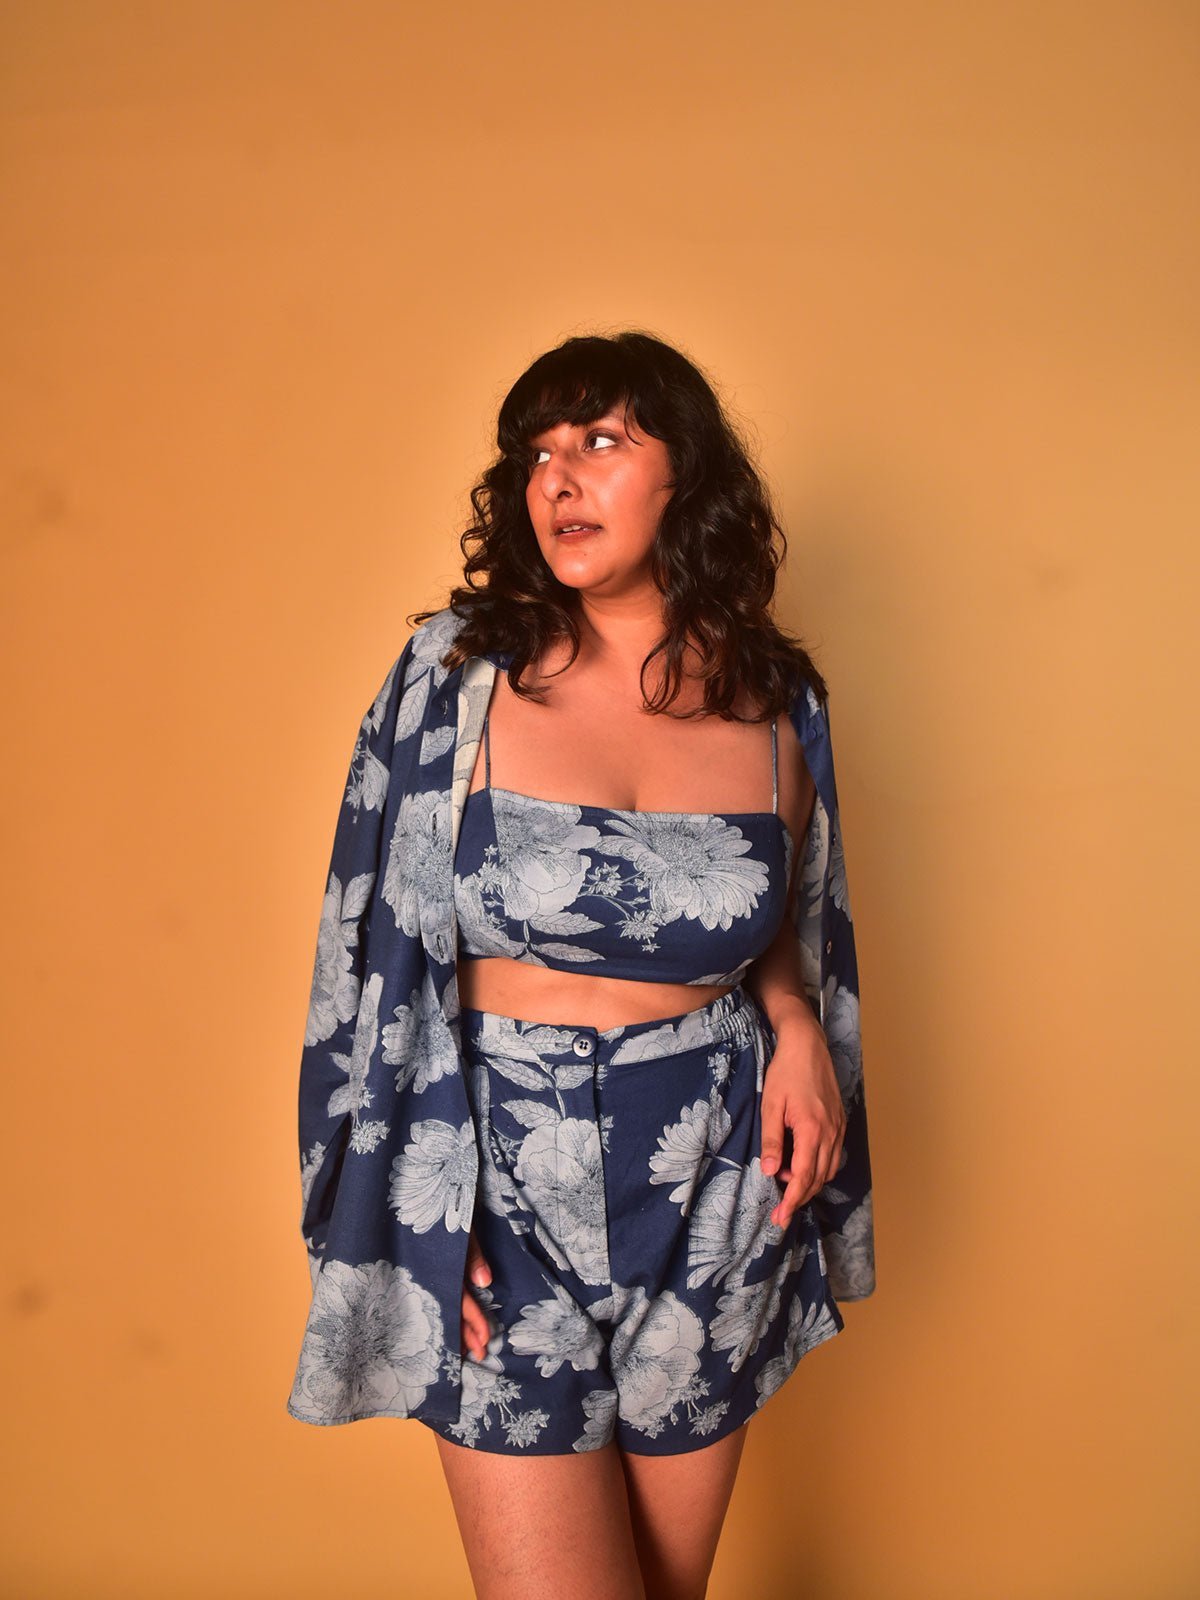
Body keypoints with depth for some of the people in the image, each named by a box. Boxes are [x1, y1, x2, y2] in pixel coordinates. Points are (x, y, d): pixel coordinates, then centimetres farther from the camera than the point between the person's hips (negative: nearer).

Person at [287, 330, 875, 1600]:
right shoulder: (459, 674, -7)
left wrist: (799, 1023, -5)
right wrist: (424, 1201, -9)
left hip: (715, 1188, 3)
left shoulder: (776, 700, -1)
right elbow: (381, 946, -4)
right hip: (505, 1174, -2)